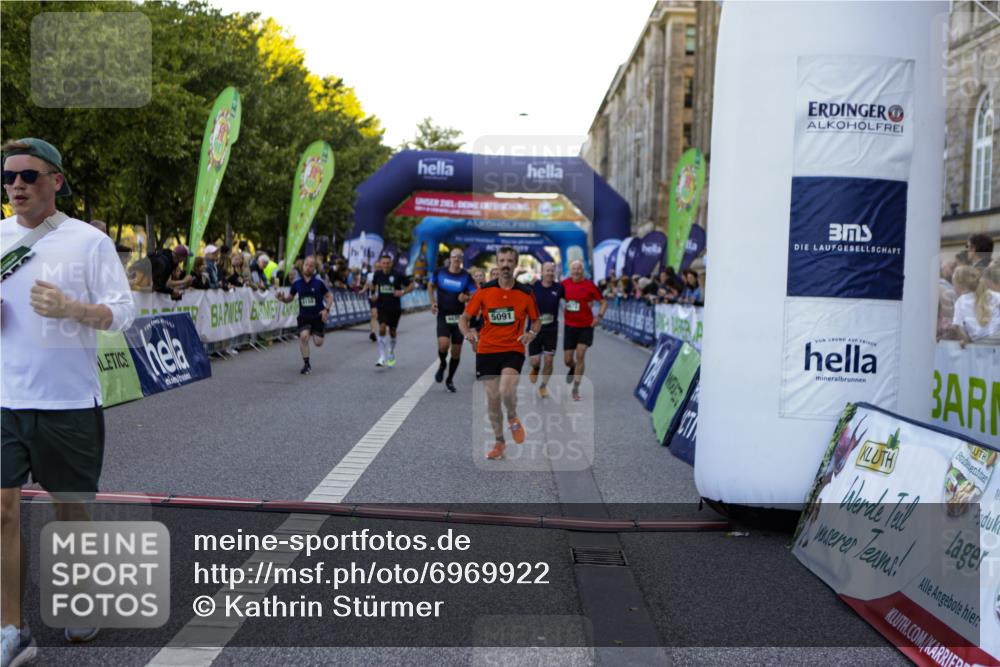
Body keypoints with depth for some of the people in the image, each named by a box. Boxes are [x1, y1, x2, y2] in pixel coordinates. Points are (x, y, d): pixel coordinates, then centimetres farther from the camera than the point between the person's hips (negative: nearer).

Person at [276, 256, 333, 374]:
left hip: (318, 316, -1)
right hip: (304, 316, 1)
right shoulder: (297, 283, -1)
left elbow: (329, 296, 1)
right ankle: (306, 364, -7)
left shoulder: (319, 283, -8)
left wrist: (326, 309, -13)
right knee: (303, 336, -22)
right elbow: (290, 298, 9)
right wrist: (283, 299, -13)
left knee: (318, 343, -1)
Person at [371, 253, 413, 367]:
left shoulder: (398, 275, -9)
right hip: (382, 306, 0)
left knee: (392, 331, 12)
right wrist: (375, 293, 4)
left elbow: (411, 285, -1)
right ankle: (382, 357, -17)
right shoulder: (378, 274, -1)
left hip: (395, 307, 0)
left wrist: (403, 292, -17)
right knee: (382, 328, -18)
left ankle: (391, 353, 38)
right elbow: (373, 285, 20)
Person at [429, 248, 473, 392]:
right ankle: (442, 364, 12)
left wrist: (466, 298, -21)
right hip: (443, 316, -1)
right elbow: (431, 287, 15)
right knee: (443, 344, -23)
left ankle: (450, 380, 26)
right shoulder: (439, 272, -2)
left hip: (459, 317, 1)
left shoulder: (466, 277, -4)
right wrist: (433, 302, 1)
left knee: (456, 351, 6)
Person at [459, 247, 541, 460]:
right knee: (492, 398, 3)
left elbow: (536, 320, 13)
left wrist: (532, 333, -10)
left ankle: (513, 418, 10)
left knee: (506, 391, -24)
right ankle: (499, 442, 22)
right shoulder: (484, 291, 0)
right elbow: (464, 318, 3)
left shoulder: (525, 293, 1)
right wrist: (467, 332, -18)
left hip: (513, 350, -1)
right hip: (487, 350, 2)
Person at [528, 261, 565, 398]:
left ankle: (543, 386, 19)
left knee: (549, 360, -1)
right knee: (535, 360, -1)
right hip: (535, 329, -1)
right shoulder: (533, 287, -7)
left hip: (551, 329, 1)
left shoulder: (559, 288, -2)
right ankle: (535, 369, 37)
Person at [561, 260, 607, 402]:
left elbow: (603, 302, -1)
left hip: (586, 326, -3)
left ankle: (576, 389, -2)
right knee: (567, 360, 5)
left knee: (580, 356, -10)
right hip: (569, 325, 3)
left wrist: (599, 316, -15)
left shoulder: (589, 285, -7)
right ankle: (573, 369, 43)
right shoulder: (565, 284, 0)